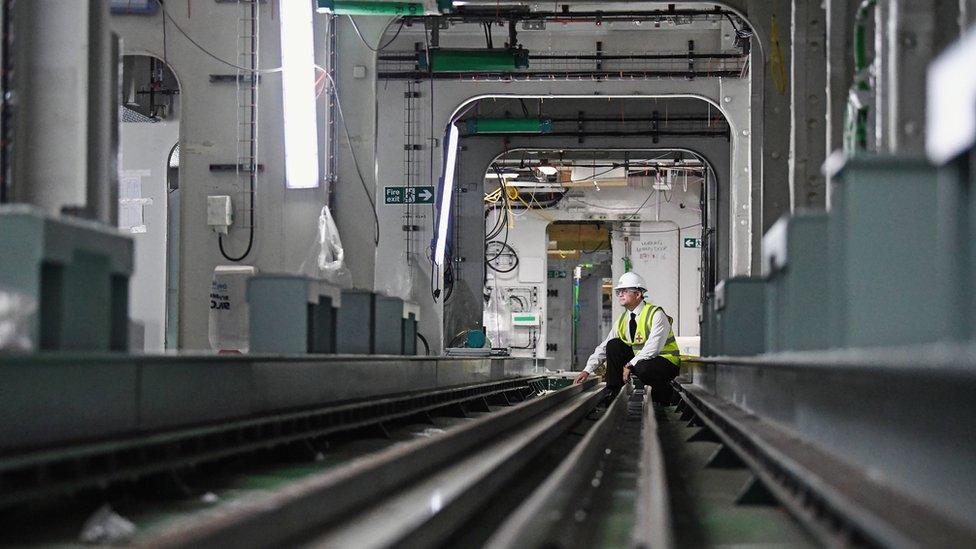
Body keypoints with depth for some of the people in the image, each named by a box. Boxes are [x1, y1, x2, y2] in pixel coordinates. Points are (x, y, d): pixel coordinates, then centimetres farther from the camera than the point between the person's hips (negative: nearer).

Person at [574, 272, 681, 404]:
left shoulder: (657, 315, -17)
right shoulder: (622, 320, 4)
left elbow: (653, 348, -27)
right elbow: (603, 347, 2)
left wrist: (630, 365, -29)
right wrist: (587, 370, -8)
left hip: (666, 363, -6)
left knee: (643, 369, -37)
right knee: (613, 345, -9)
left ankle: (663, 394, -6)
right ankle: (612, 394, -6)